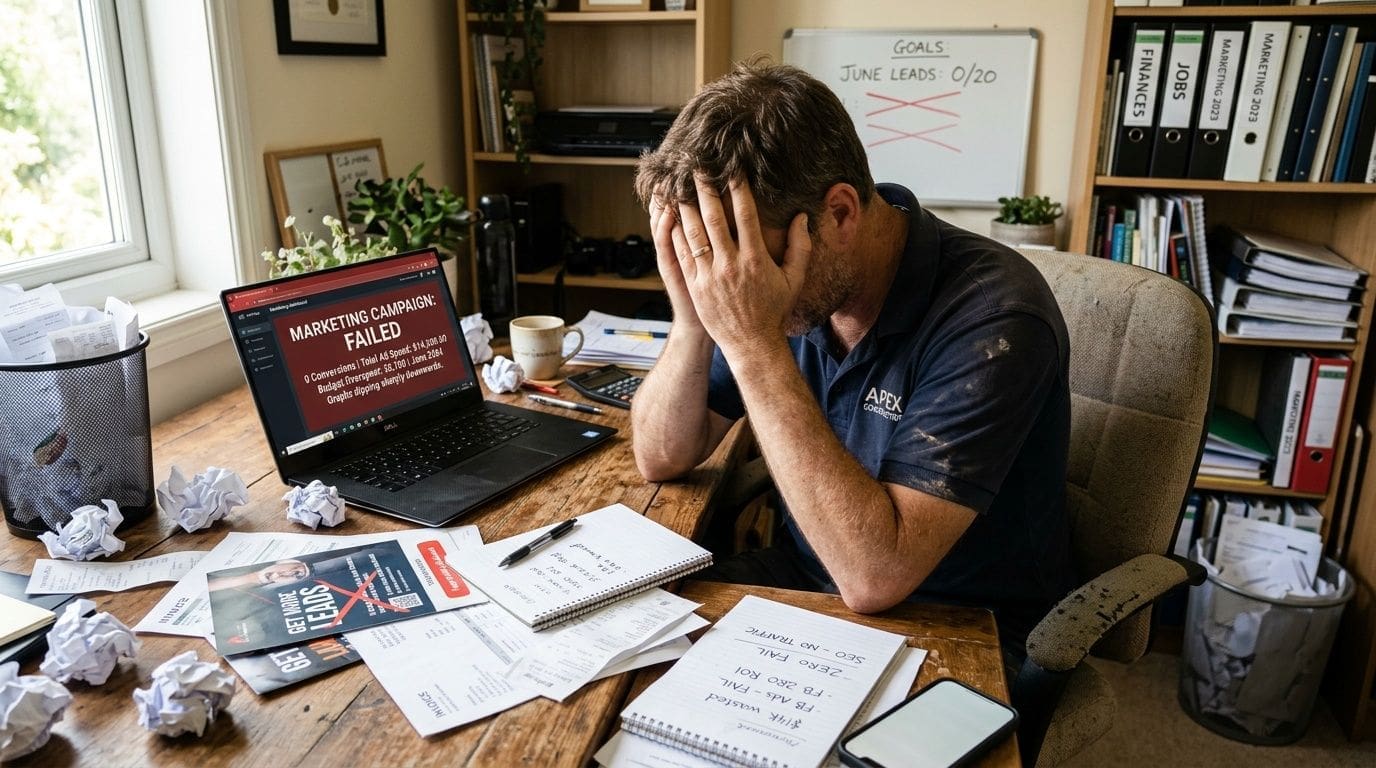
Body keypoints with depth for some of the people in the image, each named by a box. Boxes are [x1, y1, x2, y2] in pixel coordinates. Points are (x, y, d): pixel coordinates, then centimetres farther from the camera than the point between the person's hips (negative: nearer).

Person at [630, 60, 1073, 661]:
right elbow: (662, 458, -3)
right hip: (802, 576, 6)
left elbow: (873, 576, -33)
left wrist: (755, 342, -35)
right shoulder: (767, 274, -7)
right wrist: (693, 321, -22)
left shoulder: (992, 318, -26)